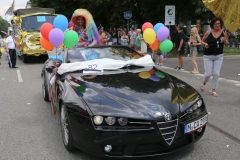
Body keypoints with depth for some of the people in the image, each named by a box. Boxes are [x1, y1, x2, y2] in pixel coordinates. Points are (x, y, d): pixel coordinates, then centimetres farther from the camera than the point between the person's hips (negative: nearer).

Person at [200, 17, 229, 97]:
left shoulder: (224, 32, -2)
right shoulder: (208, 32, -7)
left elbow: (227, 44, 5)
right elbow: (202, 41, 5)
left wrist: (225, 41, -17)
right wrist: (205, 44, -16)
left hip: (219, 56, 1)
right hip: (208, 56, -1)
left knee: (216, 74, -3)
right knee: (208, 74, -1)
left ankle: (213, 90, 12)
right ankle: (203, 83, 32)